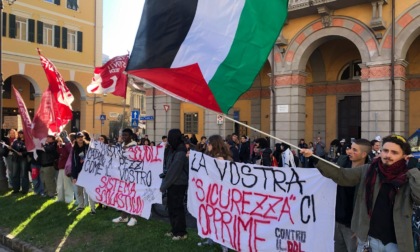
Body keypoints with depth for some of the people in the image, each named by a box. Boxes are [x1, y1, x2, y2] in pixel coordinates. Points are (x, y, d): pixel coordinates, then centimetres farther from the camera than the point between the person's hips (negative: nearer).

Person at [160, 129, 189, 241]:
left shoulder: (180, 153, -19)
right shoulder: (174, 150, 10)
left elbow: (173, 171, -20)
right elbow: (168, 166, 14)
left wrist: (163, 185, -15)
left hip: (178, 184, -9)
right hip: (172, 184, 9)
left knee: (177, 208, 0)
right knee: (171, 207, 15)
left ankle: (181, 232, 12)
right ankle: (175, 230, 27)